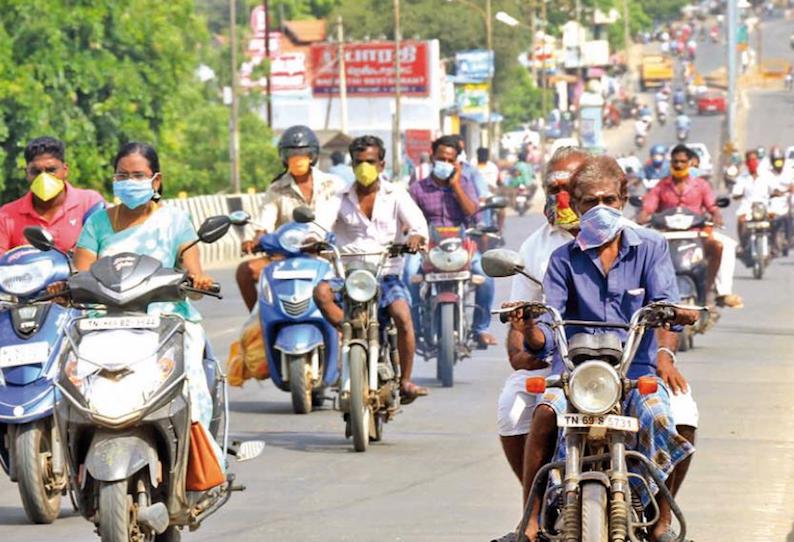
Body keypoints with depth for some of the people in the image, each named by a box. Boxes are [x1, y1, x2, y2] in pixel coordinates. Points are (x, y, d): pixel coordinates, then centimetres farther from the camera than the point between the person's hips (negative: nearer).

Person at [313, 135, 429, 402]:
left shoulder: (395, 195, 9)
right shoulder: (341, 199, 12)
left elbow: (417, 220, -7)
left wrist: (416, 236, -32)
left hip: (387, 275, -1)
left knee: (402, 315, -29)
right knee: (321, 291, -31)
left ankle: (405, 380, -18)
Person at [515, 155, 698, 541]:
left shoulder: (651, 247, 8)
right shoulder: (564, 259, 10)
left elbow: (664, 304, -7)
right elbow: (547, 332, 2)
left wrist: (664, 352, -28)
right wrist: (530, 329, -24)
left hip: (639, 367, -1)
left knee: (660, 420, -32)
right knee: (546, 412, -31)